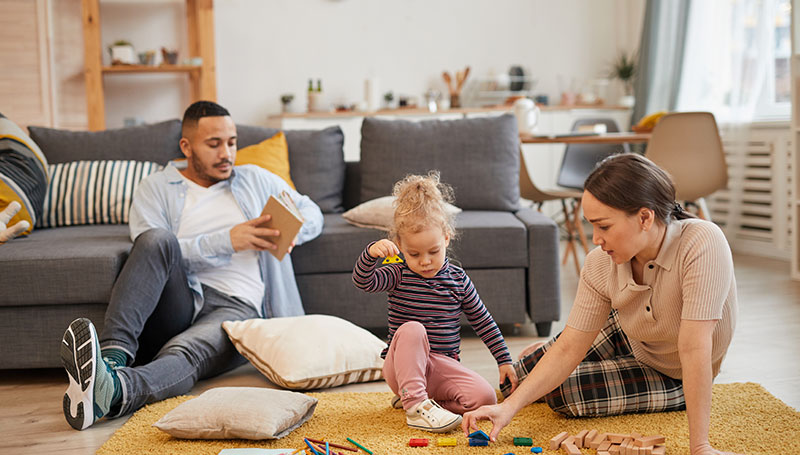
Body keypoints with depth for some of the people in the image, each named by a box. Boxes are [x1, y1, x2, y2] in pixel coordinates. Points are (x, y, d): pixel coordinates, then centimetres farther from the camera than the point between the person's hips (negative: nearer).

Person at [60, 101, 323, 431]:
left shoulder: (256, 181, 24)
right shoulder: (156, 188, 15)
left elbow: (312, 213, 30)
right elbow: (155, 248, -3)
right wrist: (227, 241, -10)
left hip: (235, 306, 0)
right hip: (177, 302, 0)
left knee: (183, 354, -36)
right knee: (159, 239, -32)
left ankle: (112, 391, -67)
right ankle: (113, 354, -47)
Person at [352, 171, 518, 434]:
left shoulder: (458, 279, 3)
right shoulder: (399, 276, -3)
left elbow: (482, 321, 10)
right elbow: (363, 281, -21)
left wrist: (504, 360, 8)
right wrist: (372, 252, -39)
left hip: (441, 367, 3)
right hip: (401, 367, -3)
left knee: (485, 397, -20)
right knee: (412, 329, -34)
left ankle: (414, 397, -4)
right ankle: (416, 406, -32)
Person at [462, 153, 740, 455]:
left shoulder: (703, 244, -41)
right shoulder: (600, 264, -26)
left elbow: (694, 348, -43)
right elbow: (570, 348, -21)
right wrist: (509, 408, -30)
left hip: (672, 375, -3)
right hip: (624, 335, 4)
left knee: (561, 391, -15)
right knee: (516, 381, 1)